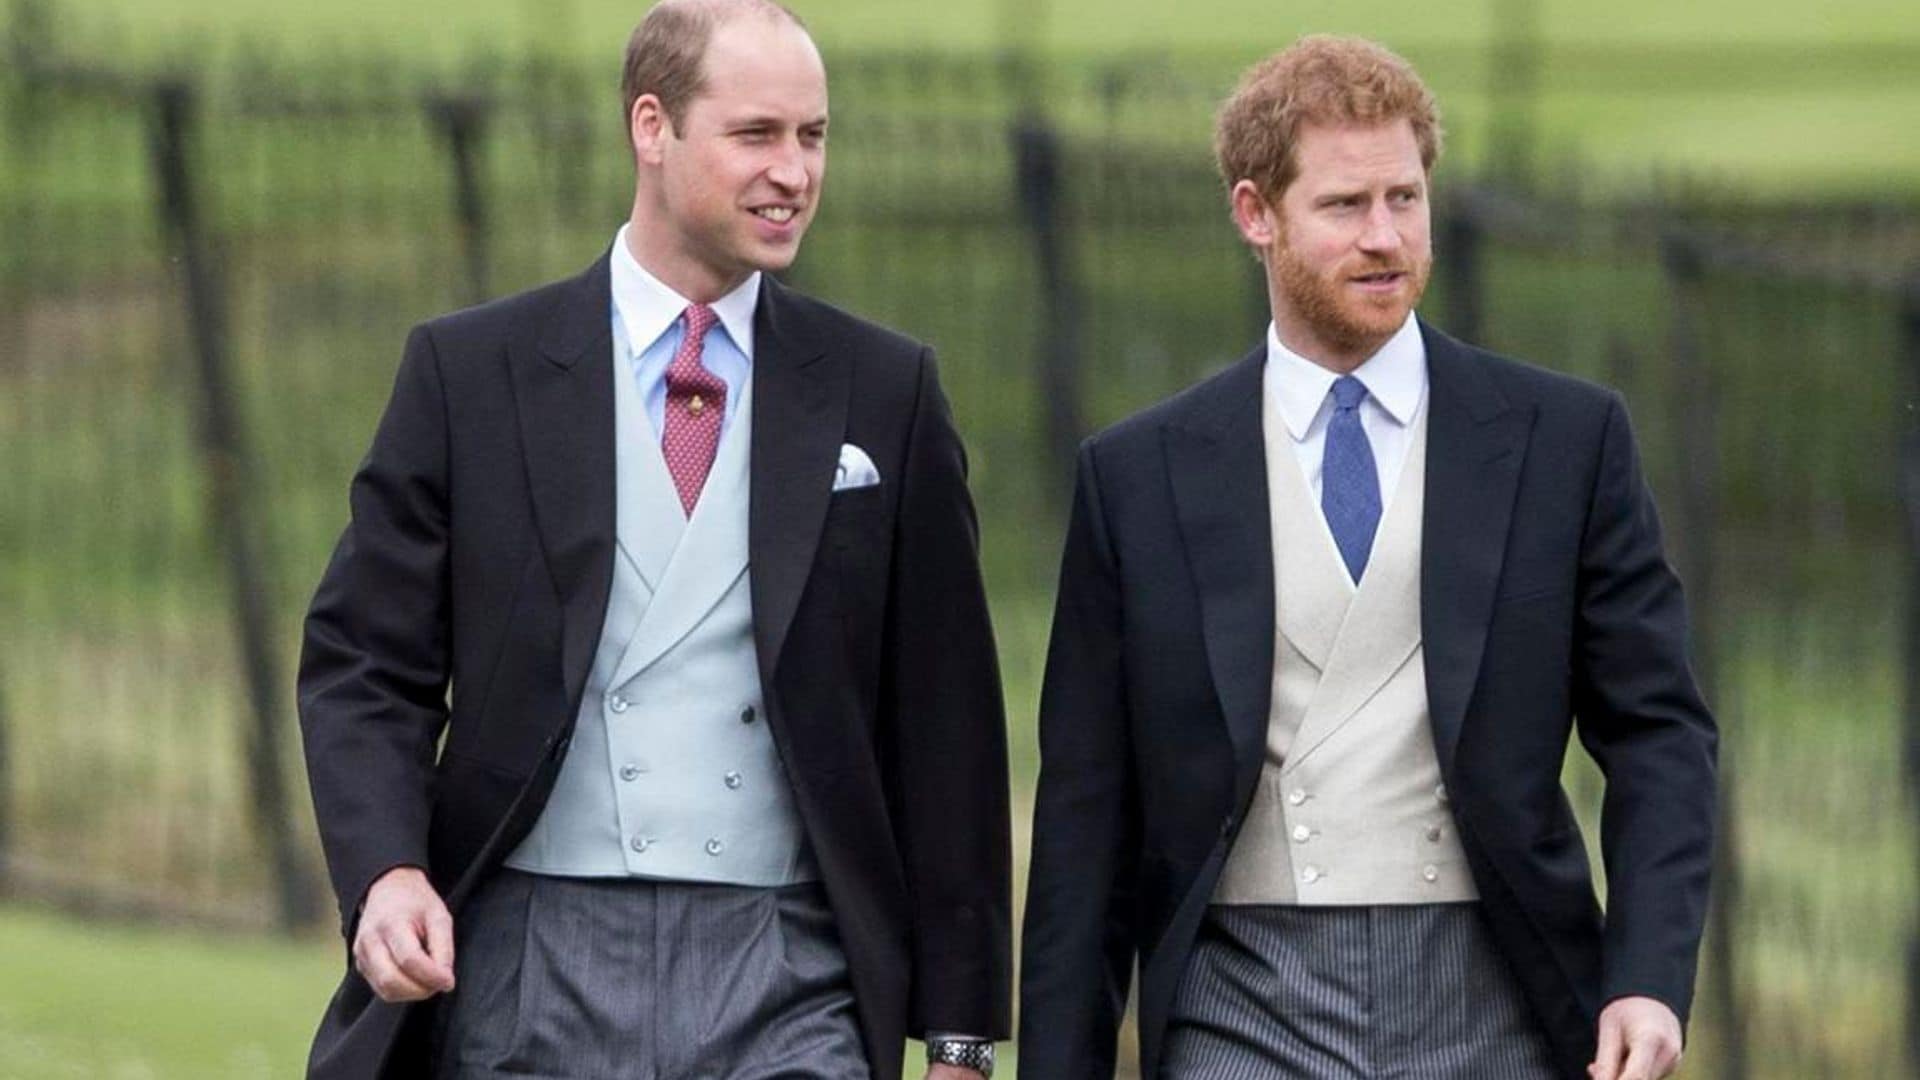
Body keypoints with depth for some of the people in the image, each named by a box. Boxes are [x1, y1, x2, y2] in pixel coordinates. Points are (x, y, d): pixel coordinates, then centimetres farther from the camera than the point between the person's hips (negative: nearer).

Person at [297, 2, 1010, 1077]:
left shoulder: (884, 393, 8)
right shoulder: (471, 373, 6)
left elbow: (944, 721, 9)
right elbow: (365, 665, 5)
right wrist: (386, 871, -14)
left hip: (782, 993, 0)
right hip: (529, 977, 0)